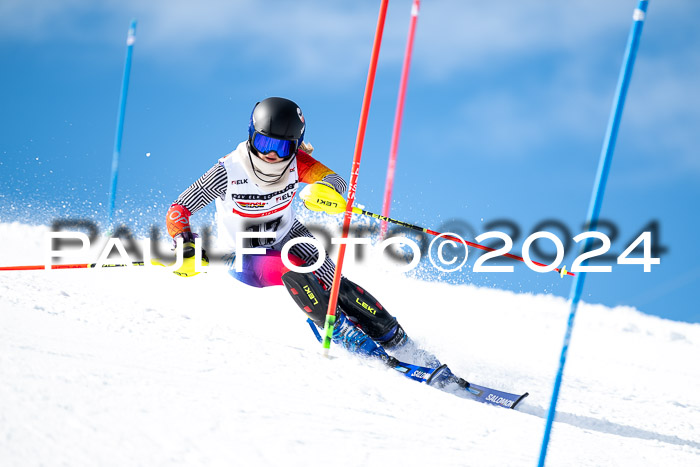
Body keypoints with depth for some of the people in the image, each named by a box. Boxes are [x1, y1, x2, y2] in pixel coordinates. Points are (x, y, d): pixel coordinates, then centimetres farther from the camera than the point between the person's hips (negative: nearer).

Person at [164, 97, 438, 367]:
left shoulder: (294, 162, -20)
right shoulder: (229, 171, -28)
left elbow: (335, 180, -30)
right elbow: (179, 210, -23)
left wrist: (327, 189, -53)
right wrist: (186, 249, -40)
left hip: (289, 237, 3)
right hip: (245, 259, -3)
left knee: (335, 285, -15)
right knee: (294, 274, -31)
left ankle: (399, 342, -7)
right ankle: (347, 337, -21)